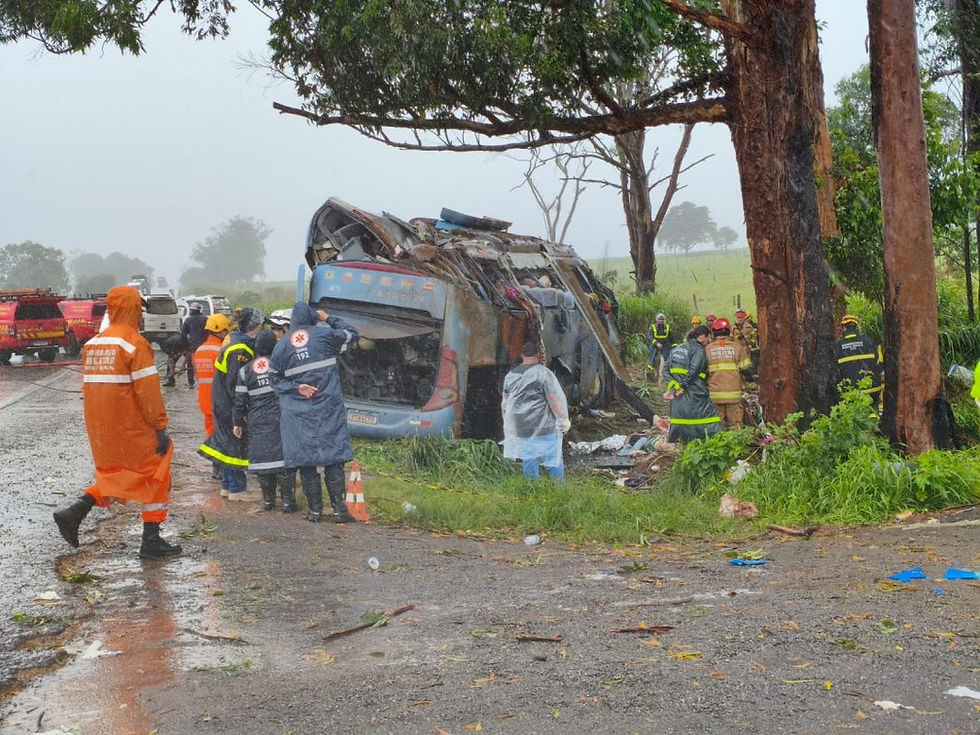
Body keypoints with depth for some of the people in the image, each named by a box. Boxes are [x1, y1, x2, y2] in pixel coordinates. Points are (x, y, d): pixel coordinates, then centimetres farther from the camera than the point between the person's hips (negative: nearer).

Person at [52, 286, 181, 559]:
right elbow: (148, 389, -17)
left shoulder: (92, 344, 10)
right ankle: (151, 541, 5)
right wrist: (160, 427, -14)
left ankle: (74, 512, 4)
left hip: (100, 429, 7)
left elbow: (89, 385, 15)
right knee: (154, 474, 5)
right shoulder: (134, 342, -13)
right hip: (131, 428, -7)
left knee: (113, 474, 22)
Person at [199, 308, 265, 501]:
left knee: (228, 441, 16)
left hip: (222, 403, 10)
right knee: (236, 443, -2)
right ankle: (236, 489, 5)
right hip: (231, 406, -10)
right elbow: (235, 384, -24)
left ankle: (227, 486, 25)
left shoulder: (234, 343, 10)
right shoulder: (241, 351, -22)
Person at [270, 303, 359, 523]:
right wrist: (329, 319, 22)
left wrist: (296, 387, -1)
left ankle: (314, 509, 7)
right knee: (333, 457, 2)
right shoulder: (324, 335, -2)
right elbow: (351, 334, 14)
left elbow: (276, 380, 5)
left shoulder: (281, 346, 4)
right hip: (328, 408, -1)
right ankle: (339, 507, 0)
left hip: (297, 412, 1)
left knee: (305, 459, 5)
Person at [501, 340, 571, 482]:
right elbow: (555, 400, -11)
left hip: (520, 429, 5)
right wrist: (564, 419, 0)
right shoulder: (543, 373, -11)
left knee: (528, 461, 12)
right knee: (554, 462, 3)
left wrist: (508, 425, 25)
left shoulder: (510, 375, 8)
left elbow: (505, 403, 14)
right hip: (543, 427, -5)